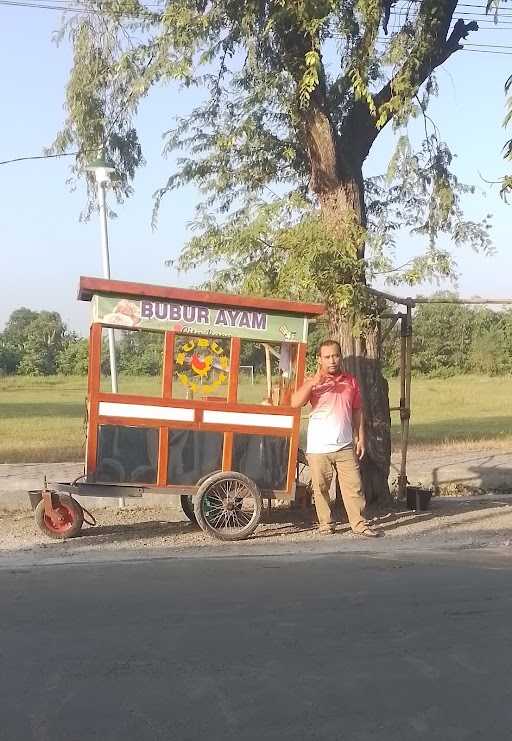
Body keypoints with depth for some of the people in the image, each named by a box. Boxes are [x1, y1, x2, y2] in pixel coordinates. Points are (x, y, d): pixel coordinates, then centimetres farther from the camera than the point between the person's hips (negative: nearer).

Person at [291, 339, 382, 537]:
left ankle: (360, 524, 7)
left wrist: (360, 438, 8)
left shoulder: (351, 382, 10)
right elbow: (295, 403, -17)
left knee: (354, 487, 0)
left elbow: (357, 411, 14)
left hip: (345, 446, 2)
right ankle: (325, 523, 18)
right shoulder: (313, 382, -1)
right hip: (319, 447, -2)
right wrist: (313, 383, -27)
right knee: (321, 488, 5)